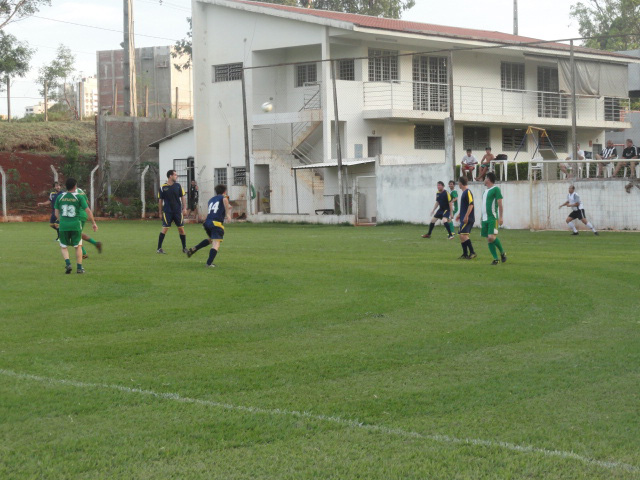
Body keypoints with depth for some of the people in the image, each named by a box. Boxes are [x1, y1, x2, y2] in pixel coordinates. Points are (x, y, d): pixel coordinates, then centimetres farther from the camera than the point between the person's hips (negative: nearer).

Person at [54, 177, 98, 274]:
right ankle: (79, 267, 10)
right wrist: (93, 223, 3)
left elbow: (56, 213, 9)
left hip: (63, 226, 1)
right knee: (78, 246, 15)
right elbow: (88, 211, -6)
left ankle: (68, 263, -10)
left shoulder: (60, 197, 5)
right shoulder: (79, 197, -3)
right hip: (75, 224, -1)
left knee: (64, 247, 14)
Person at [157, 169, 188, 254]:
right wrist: (160, 212, 3)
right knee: (165, 229, -8)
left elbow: (182, 197, 9)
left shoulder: (178, 186, 4)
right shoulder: (163, 187, -3)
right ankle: (159, 248, -2)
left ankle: (184, 248, 14)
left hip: (178, 211, 3)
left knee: (181, 228, 3)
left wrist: (184, 208, 1)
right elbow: (160, 200, 3)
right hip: (167, 211, -3)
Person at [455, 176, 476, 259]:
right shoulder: (464, 192, 16)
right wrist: (460, 215, 29)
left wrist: (466, 216, -23)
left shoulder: (468, 192, -13)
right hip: (464, 219, 10)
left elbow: (471, 205, -20)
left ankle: (472, 252, -13)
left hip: (468, 219, -10)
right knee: (461, 235, 10)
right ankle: (465, 254, 15)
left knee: (463, 235, -17)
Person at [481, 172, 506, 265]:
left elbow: (500, 204, -10)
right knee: (488, 239, 4)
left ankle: (502, 252, 2)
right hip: (485, 219, 8)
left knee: (491, 237, -18)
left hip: (492, 218, -8)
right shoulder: (485, 191, 17)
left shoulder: (496, 189, -7)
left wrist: (500, 217, -15)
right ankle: (495, 258, 8)